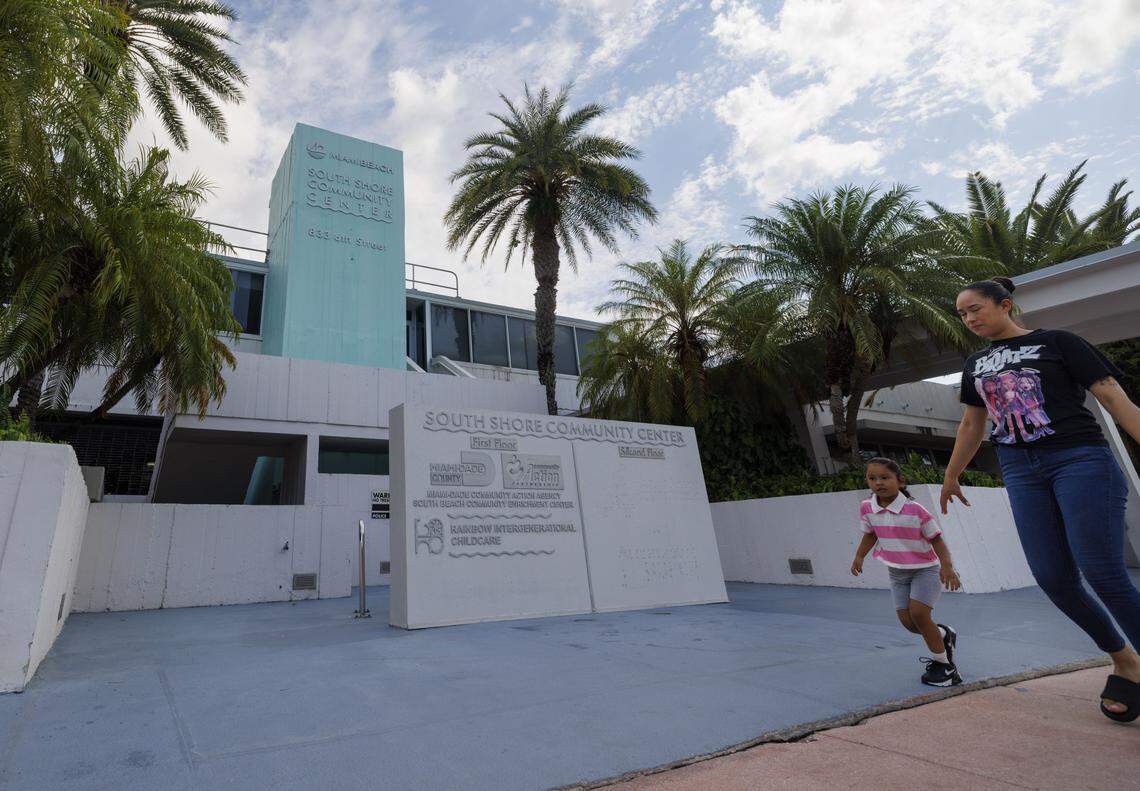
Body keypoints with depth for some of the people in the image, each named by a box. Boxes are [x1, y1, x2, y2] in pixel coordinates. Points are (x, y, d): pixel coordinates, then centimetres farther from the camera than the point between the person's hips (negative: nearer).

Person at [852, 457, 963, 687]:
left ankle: (943, 664, 4)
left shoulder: (915, 510, -23)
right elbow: (870, 534, 8)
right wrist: (859, 556, 1)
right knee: (907, 621, 1)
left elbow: (936, 539, -15)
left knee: (918, 612, -17)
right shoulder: (867, 508, -10)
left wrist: (947, 566, -27)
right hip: (897, 572, 5)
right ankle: (944, 635, 33)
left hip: (925, 569, -5)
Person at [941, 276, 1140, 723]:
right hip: (1021, 473, 4)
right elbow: (972, 426, 24)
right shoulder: (975, 365, 16)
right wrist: (950, 477, 28)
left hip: (1080, 459, -4)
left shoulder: (1057, 342, 3)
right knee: (1053, 578, -2)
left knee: (1103, 573, -13)